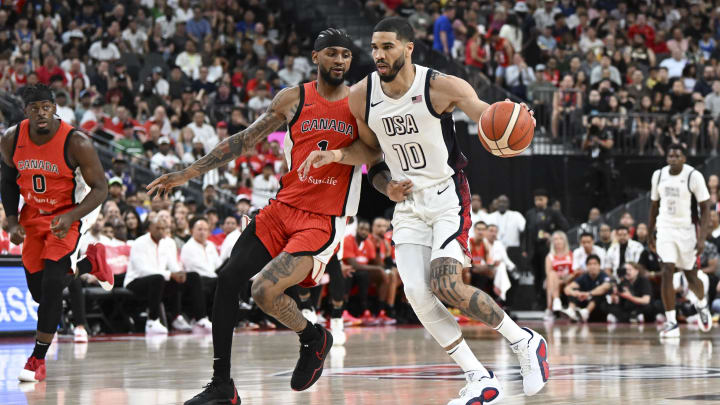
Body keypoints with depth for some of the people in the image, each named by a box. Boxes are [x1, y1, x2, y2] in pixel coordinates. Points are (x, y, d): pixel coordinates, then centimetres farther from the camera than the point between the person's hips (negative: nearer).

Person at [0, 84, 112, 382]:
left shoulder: (76, 143, -25)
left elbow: (100, 188, -18)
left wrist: (70, 217, -33)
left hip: (70, 213, -5)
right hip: (33, 214, 5)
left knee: (51, 282, -19)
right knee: (39, 291, 7)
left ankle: (38, 359, -8)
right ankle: (90, 262, 37)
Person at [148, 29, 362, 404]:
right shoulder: (293, 99, 5)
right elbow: (244, 141, 7)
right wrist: (187, 174, 3)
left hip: (324, 221, -4)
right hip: (283, 208, 4)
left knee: (265, 290, -22)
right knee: (228, 279, -7)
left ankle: (314, 339, 11)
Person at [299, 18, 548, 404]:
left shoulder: (439, 86, -17)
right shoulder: (361, 96, -3)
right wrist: (335, 155, -5)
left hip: (447, 196, -5)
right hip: (408, 203, 5)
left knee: (445, 285, -21)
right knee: (417, 293, -9)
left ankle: (524, 341, 1)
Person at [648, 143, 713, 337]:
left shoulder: (694, 176, -12)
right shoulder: (658, 175, 1)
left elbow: (705, 208, -11)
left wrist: (702, 238, -19)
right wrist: (650, 234, 16)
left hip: (686, 230, -2)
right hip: (665, 229, 2)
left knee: (690, 276, 9)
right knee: (667, 272, -12)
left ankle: (702, 304, 43)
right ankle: (671, 323, -10)